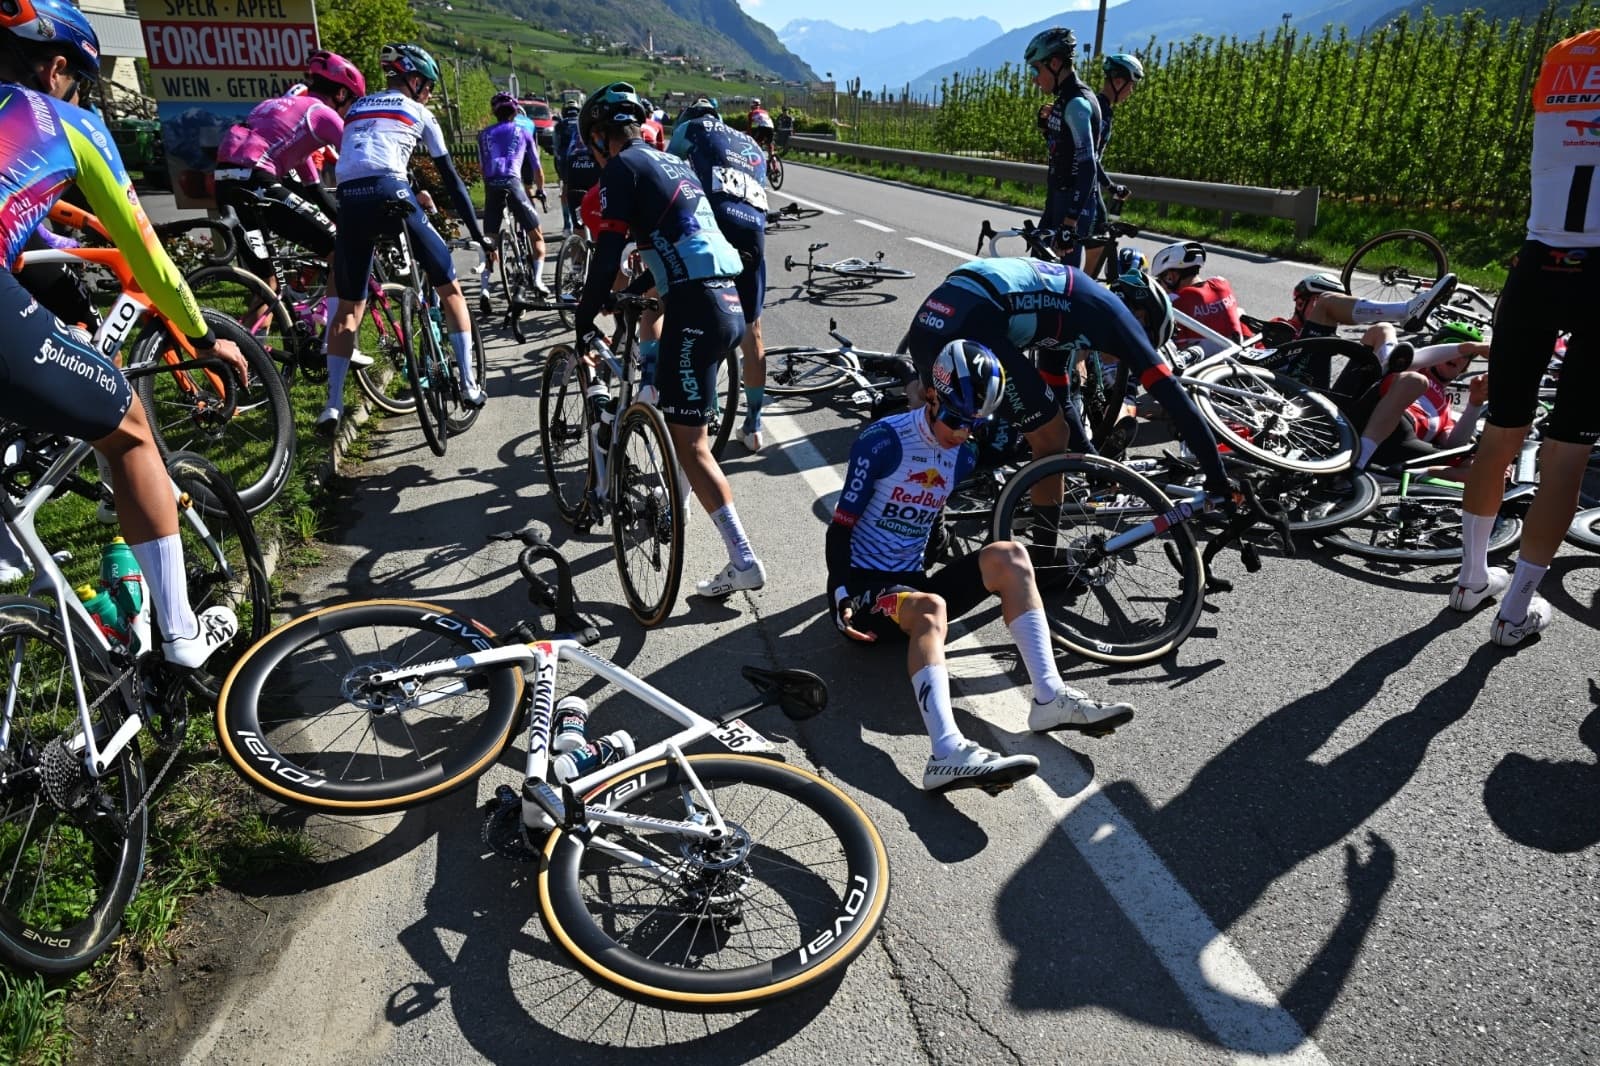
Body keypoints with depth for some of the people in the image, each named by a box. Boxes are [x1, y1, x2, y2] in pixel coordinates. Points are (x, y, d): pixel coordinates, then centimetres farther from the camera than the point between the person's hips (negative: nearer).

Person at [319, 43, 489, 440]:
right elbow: (450, 177, 15)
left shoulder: (356, 108, 30)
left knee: (348, 307, 13)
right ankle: (469, 384, 7)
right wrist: (476, 232, 19)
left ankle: (332, 405, 4)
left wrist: (357, 211, 37)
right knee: (450, 287, 12)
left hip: (350, 202, 4)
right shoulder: (417, 112, 17)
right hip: (390, 196, -4)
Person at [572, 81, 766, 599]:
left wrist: (584, 321, 2)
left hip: (696, 310, -9)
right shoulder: (674, 162, 23)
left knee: (689, 442, -5)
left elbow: (608, 254, -8)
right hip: (730, 303, 9)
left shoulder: (623, 168, -2)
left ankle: (743, 561, -9)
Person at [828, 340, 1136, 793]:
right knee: (930, 607, -39)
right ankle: (948, 753, -58)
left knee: (1009, 555, -17)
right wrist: (841, 597, -23)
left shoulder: (965, 456, 9)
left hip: (913, 581, 6)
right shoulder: (883, 441, -10)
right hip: (864, 585, -6)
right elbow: (841, 527, -11)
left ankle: (1049, 698, -25)